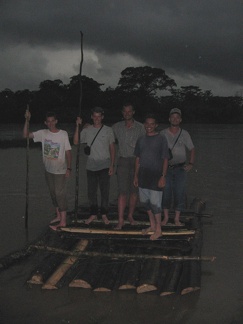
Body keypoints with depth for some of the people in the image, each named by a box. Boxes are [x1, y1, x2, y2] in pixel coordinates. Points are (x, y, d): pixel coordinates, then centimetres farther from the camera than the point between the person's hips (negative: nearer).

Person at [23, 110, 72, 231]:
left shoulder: (63, 134, -10)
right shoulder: (43, 133, -2)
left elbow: (68, 152, -8)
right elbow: (26, 135, -3)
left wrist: (68, 168, -12)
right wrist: (27, 121, -14)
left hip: (60, 171, -5)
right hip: (48, 170, 5)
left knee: (60, 194, -5)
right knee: (53, 193, 14)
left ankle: (63, 221, 1)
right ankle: (58, 216, 29)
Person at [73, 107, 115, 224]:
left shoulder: (108, 130, 2)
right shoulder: (87, 130, 5)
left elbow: (112, 148, 4)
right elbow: (76, 141, -6)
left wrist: (112, 165, -2)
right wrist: (77, 126, -13)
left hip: (104, 165, -1)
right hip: (91, 165, 2)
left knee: (105, 191, 1)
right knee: (91, 191, 8)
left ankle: (104, 214, 15)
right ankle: (93, 214, 21)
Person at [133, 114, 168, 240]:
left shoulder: (161, 139, -5)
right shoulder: (141, 140, 9)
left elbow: (165, 159, -7)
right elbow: (138, 159, 14)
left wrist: (163, 176, -13)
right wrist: (136, 176, 11)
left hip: (156, 175, -5)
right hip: (143, 175, 6)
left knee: (155, 203, -5)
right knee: (145, 201, 11)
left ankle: (158, 230, 9)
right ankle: (152, 225, 28)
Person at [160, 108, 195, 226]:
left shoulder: (184, 134, 3)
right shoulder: (163, 134, 2)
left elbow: (192, 149, 10)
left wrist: (191, 164, -1)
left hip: (180, 168, 0)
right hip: (166, 167, 0)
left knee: (179, 193, 0)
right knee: (165, 193, 1)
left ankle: (177, 218, 10)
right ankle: (166, 217, 15)